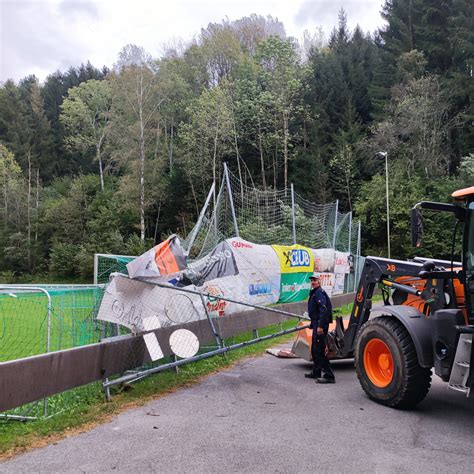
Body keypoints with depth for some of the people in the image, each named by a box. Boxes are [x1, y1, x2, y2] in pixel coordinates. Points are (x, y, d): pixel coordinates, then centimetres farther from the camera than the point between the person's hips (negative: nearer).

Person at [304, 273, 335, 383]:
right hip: (316, 323, 11)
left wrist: (320, 326, -28)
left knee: (320, 350, -11)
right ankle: (316, 372, 31)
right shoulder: (314, 293, 18)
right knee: (314, 349, 19)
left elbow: (323, 310, -24)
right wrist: (313, 324, 23)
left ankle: (329, 375, -9)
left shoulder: (319, 293, -15)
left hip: (320, 324, -11)